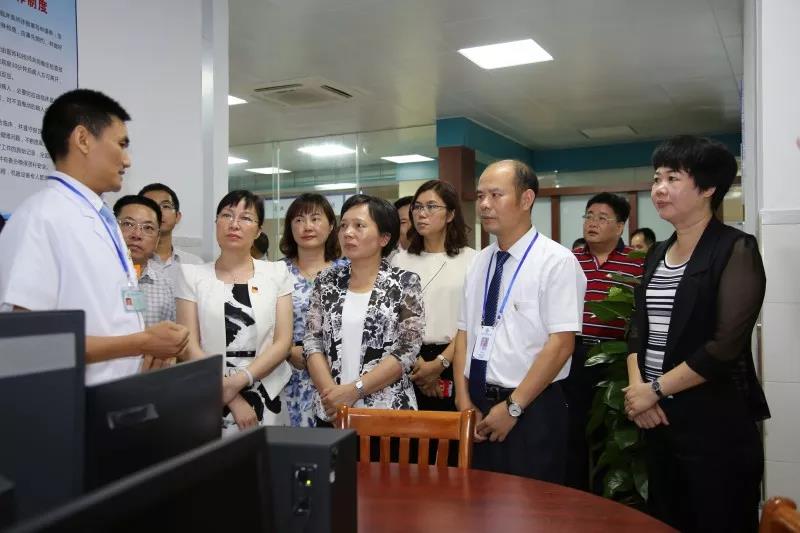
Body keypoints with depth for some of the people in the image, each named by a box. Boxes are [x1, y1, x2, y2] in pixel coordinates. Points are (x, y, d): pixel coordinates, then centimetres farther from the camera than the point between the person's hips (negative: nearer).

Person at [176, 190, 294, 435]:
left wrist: (240, 380, -15)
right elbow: (189, 347, -4)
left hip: (265, 401, 1)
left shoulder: (276, 272, 4)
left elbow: (283, 341, -1)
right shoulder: (192, 275, 2)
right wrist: (234, 400, -12)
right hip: (209, 403, -1)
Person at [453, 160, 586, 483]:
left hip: (531, 411, -5)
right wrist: (463, 399, -2)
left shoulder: (557, 261, -11)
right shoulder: (480, 262, 8)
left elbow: (561, 344, -16)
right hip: (477, 407, 6)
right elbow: (465, 332, 9)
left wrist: (512, 407, -16)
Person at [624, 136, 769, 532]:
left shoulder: (736, 250, -11)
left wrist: (655, 389, -13)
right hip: (658, 417, 7)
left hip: (715, 421, -7)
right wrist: (635, 386, -4)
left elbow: (726, 345, -18)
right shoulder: (658, 254, 11)